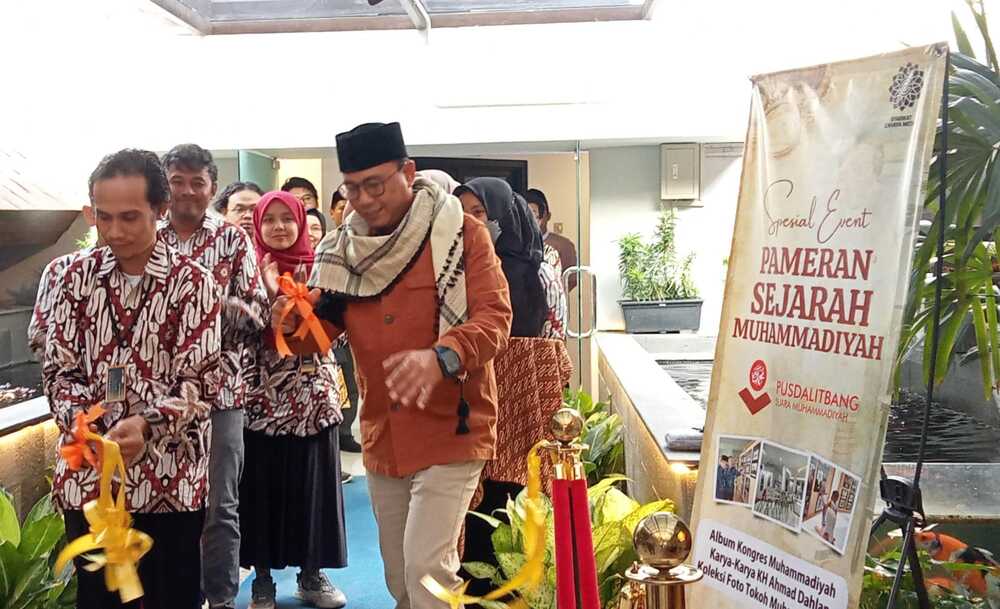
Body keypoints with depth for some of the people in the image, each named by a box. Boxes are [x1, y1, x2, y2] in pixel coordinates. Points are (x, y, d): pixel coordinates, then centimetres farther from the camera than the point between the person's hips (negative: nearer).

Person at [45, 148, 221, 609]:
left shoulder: (193, 283, -6)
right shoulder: (78, 277, 5)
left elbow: (200, 382, -9)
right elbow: (59, 368, 6)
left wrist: (147, 424, -26)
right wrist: (77, 417, -13)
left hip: (169, 477, -3)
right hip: (87, 475, 3)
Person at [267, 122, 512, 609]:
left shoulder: (462, 233, -10)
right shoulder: (341, 249, 5)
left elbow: (494, 317, -19)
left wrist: (440, 356, -39)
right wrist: (291, 322, -19)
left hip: (449, 430, -5)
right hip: (382, 436, 6)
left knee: (426, 565, -12)